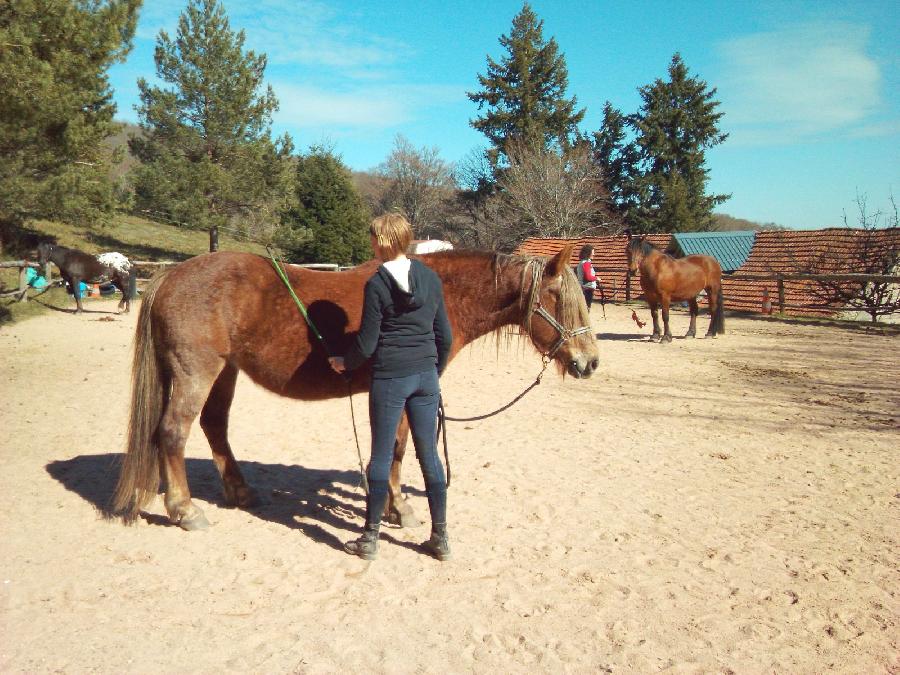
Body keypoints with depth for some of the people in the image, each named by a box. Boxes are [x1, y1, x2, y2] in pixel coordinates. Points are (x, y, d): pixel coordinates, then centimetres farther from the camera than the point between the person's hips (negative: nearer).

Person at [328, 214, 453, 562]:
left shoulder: (377, 284, -11)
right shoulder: (431, 278, 3)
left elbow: (367, 343, -9)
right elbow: (445, 335, 8)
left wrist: (345, 363, 10)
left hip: (389, 378, -5)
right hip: (426, 376, 5)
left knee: (381, 457, 6)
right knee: (429, 456, 12)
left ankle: (370, 539, 18)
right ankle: (440, 538, 20)